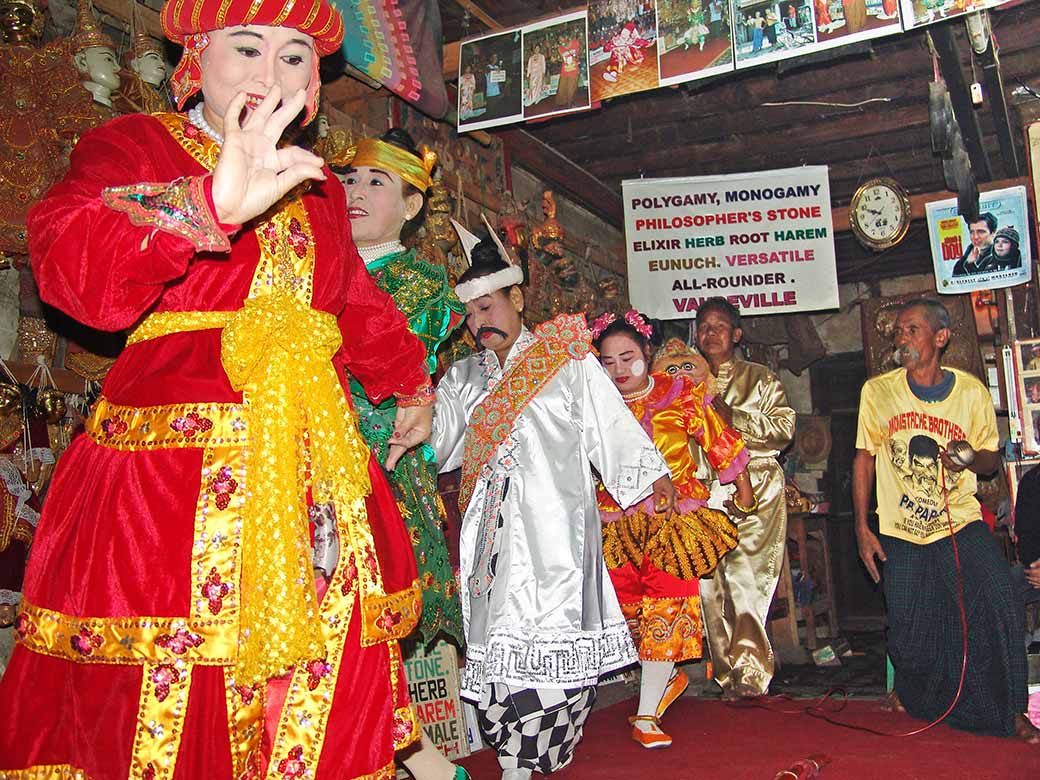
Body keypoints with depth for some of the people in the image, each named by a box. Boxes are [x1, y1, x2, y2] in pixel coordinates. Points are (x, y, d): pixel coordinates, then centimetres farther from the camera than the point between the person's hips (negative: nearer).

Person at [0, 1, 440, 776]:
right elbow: (71, 261, -20)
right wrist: (214, 204, -35)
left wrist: (411, 387, 43)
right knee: (167, 710, -4)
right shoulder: (132, 147, 2)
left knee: (328, 710, 7)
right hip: (172, 474, -5)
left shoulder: (316, 188, 20)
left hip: (316, 469, 6)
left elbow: (359, 305, 34)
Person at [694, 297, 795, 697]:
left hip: (753, 488, -3)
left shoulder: (760, 378, 11)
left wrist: (734, 417, -11)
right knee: (709, 579, -4)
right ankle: (727, 673, 4)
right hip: (704, 490, 3)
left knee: (745, 575, -14)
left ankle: (749, 670, -10)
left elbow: (783, 427, -1)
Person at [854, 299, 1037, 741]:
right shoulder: (878, 391, -1)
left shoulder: (972, 392, 0)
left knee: (999, 604, -19)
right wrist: (862, 529, 0)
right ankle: (918, 702, 32)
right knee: (911, 641, 0)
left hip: (961, 525, 0)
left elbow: (992, 461, 9)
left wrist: (971, 457, -15)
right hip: (901, 534, 0)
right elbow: (864, 459, 4)